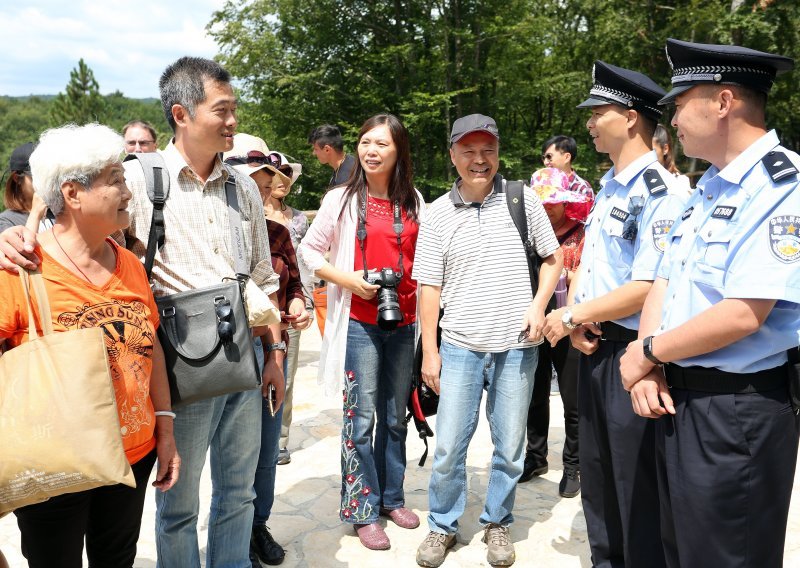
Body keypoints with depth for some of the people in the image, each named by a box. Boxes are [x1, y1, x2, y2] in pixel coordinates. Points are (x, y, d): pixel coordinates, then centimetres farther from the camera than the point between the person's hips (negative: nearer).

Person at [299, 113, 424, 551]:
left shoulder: (414, 201, 7)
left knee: (396, 416, 13)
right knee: (361, 417, -1)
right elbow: (309, 250, 2)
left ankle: (392, 497, 30)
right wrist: (347, 279, -13)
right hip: (358, 323, -3)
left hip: (403, 322, 3)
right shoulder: (342, 198, -2)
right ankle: (362, 511, 13)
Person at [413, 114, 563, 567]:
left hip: (517, 345, 0)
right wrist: (429, 352, 1)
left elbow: (553, 258, 10)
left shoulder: (523, 199, 1)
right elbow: (430, 286, 2)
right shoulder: (439, 213, 1)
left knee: (510, 446, 10)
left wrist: (539, 304, -6)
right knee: (448, 445, 4)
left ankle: (498, 523, 32)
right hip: (460, 346, 0)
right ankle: (443, 526, 26)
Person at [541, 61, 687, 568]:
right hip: (594, 346, 9)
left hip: (630, 353, -9)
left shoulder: (659, 192, -19)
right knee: (596, 471, 22)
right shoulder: (608, 188, 11)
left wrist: (572, 316, -16)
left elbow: (647, 288, -25)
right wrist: (577, 318, -3)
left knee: (636, 485, 7)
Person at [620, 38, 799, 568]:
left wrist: (649, 351, -12)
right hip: (678, 396, 8)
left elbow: (743, 315, -25)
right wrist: (651, 370, -5)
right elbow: (664, 282, 10)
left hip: (736, 409, -8)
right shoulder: (707, 187, 12)